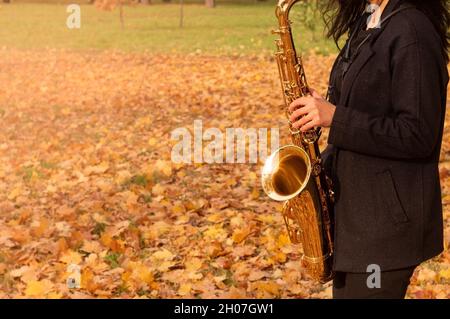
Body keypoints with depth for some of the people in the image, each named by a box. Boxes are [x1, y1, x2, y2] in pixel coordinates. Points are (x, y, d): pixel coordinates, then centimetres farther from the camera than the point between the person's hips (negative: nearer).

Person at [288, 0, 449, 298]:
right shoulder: (368, 24, 11)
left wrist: (334, 117, -22)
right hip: (353, 208, 9)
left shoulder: (410, 31, -19)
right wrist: (324, 164, 5)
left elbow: (418, 136, -21)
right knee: (345, 289, 17)